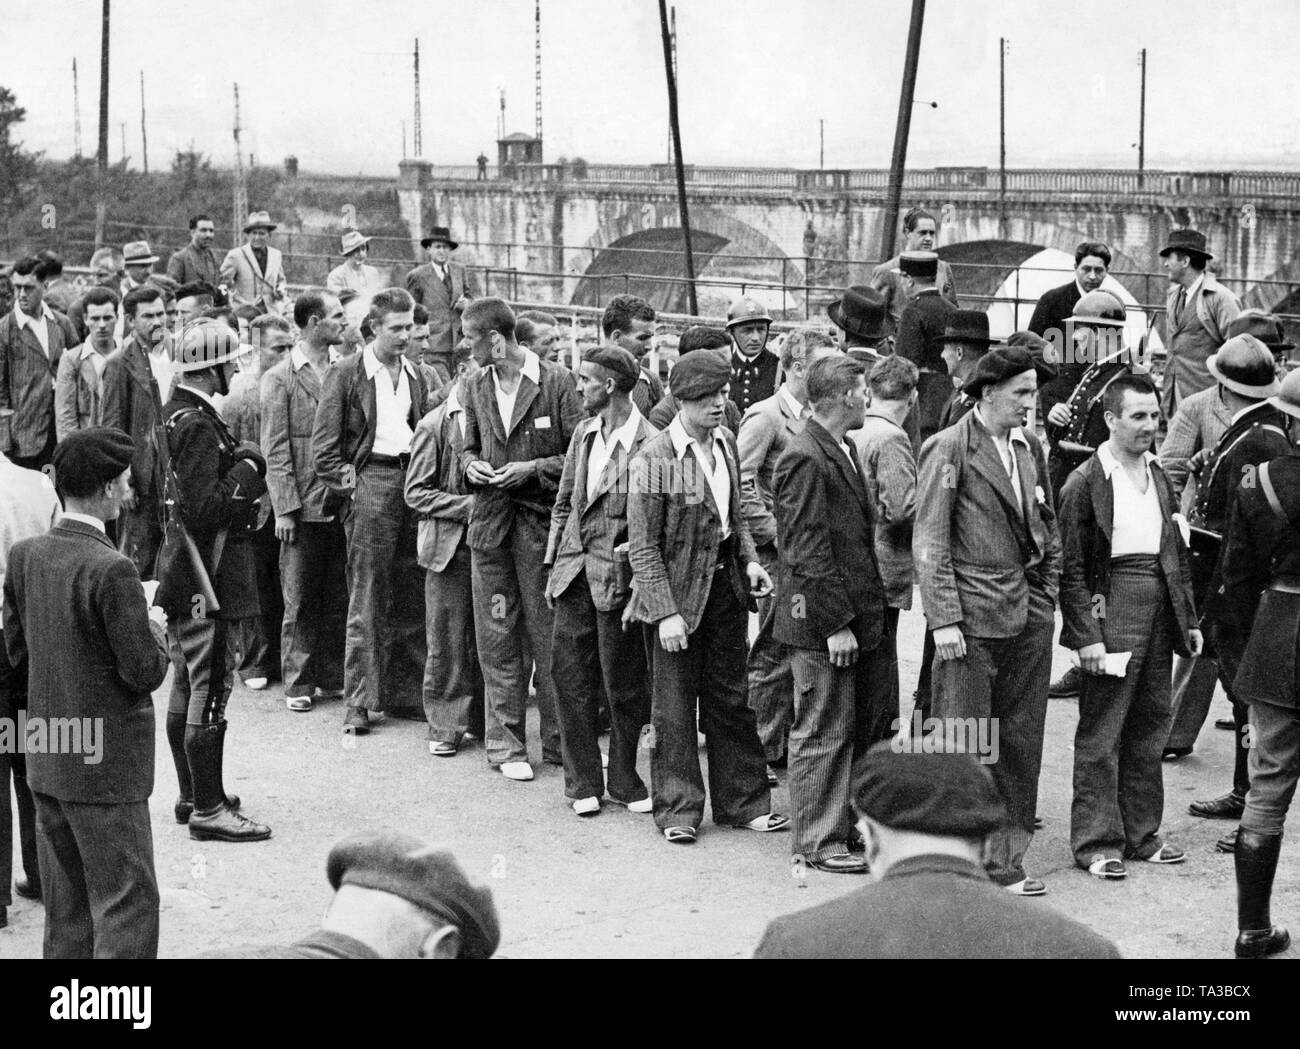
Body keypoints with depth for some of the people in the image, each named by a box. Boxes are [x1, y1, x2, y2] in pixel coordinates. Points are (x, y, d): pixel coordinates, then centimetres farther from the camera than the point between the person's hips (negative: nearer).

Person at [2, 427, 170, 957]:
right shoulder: (110, 569, -22)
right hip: (104, 764, -8)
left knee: (65, 909, 17)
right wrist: (153, 630, 0)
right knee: (127, 902, 1)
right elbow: (145, 672, -18)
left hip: (45, 761, 8)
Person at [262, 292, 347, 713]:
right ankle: (298, 682, 10)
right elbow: (276, 449, -4)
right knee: (300, 600, 2)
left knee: (339, 596, 7)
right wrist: (285, 508, -10)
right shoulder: (280, 378, -2)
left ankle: (333, 678, 16)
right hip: (304, 503, -4)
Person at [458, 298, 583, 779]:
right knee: (497, 639, 5)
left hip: (541, 524, -4)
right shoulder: (477, 388, 11)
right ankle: (505, 744, 11)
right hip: (490, 523, 4)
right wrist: (471, 464, 2)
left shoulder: (556, 383, -6)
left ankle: (559, 741, 11)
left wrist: (534, 468, -15)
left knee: (548, 636, 1)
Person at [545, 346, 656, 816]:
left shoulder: (649, 443, -12)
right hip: (574, 568, 6)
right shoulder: (584, 433, 9)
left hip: (619, 577, -6)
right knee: (571, 679, 6)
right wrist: (552, 567, 12)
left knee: (623, 685, 5)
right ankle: (582, 781, 16)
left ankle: (623, 780, 20)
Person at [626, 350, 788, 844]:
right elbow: (643, 547, -16)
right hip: (676, 592, -6)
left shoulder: (726, 444, 5)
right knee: (674, 707, 4)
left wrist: (749, 559, 2)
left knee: (730, 700, 14)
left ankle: (742, 801, 24)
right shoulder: (654, 460, -17)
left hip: (725, 586, 6)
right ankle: (678, 811, 14)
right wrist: (666, 612, -20)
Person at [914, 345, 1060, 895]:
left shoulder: (1030, 448, 12)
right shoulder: (949, 449, -8)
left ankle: (1005, 859, 17)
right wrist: (944, 620, -15)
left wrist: (1047, 597, 12)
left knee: (1021, 744, 9)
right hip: (973, 618, -6)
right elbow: (929, 543, -10)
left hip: (1028, 615, 7)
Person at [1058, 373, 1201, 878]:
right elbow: (1071, 567, -9)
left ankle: (1142, 832, 22)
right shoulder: (1085, 482, -7)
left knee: (1150, 728, 12)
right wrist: (1086, 635, -15)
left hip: (1161, 609, 7)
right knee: (1101, 732, -3)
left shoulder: (1160, 476, 15)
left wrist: (1189, 618, 15)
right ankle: (1097, 842, 3)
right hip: (1112, 605, -7)